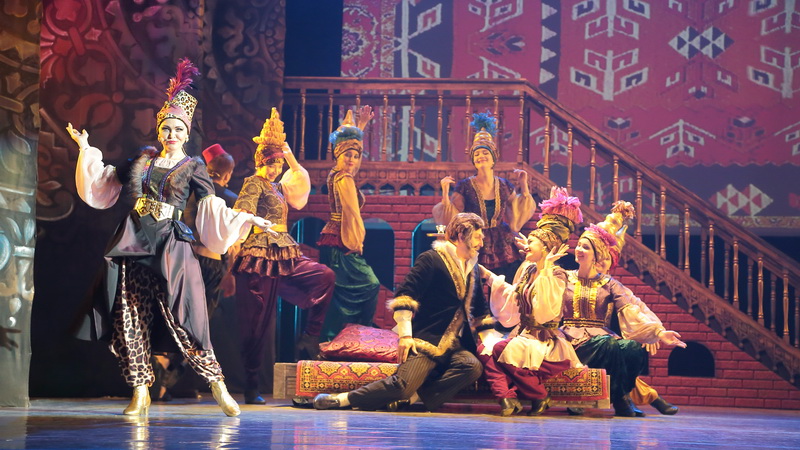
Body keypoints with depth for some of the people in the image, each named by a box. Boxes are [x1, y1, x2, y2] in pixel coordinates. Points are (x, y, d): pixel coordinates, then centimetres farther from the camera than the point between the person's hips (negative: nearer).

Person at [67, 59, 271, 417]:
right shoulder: (141, 161, 15)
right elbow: (105, 181, 28)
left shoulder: (193, 167, 4)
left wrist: (246, 219, -13)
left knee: (181, 321, -9)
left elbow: (213, 209, -2)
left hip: (170, 248, -4)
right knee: (130, 319, 0)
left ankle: (218, 387, 1)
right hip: (133, 245, 4)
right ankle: (140, 392, 8)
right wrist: (86, 150, 26)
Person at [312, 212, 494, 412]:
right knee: (403, 384, -23)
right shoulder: (431, 259, -2)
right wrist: (404, 335, -16)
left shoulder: (473, 269, 20)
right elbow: (404, 296, -9)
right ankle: (343, 399, -6)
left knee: (472, 366, -27)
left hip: (454, 345, 6)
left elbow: (480, 312, 30)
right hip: (425, 341, -6)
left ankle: (415, 397, -22)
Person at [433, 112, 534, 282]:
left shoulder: (504, 186, 4)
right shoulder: (465, 186, -4)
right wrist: (445, 192, -17)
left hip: (502, 250, 2)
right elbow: (452, 218, -7)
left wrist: (524, 186, 5)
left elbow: (518, 215, 7)